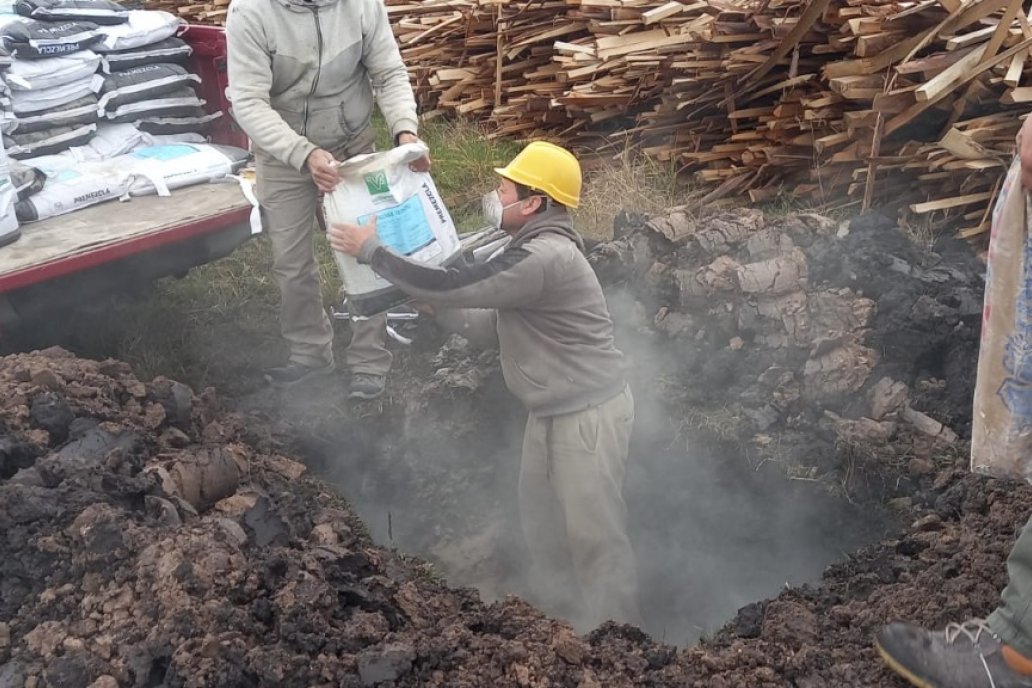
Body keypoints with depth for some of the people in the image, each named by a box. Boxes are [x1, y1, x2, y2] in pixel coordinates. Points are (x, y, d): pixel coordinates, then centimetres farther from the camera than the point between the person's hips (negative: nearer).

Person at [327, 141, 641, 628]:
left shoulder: (544, 258, -26)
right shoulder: (532, 250, 9)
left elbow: (450, 287, -27)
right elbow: (493, 330, 11)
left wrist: (371, 251, -17)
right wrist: (433, 302, 2)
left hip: (588, 414, -11)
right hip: (552, 411, 11)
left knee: (594, 534, 1)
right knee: (541, 516, 22)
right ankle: (566, 616, 39)